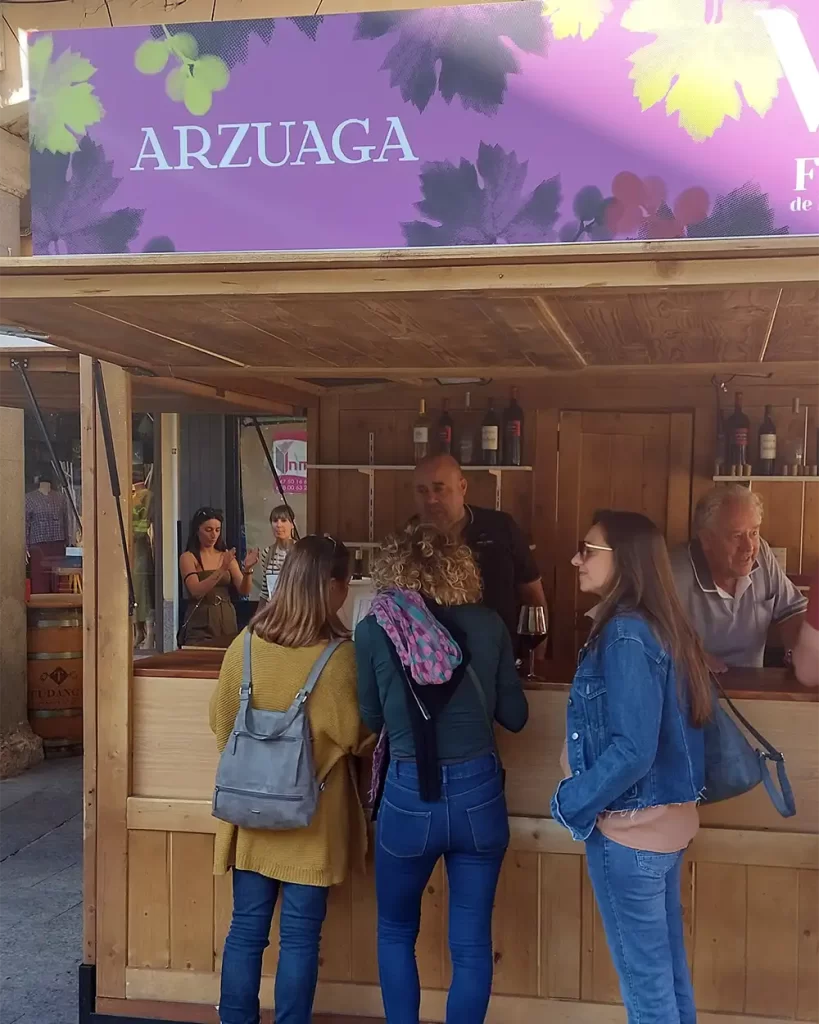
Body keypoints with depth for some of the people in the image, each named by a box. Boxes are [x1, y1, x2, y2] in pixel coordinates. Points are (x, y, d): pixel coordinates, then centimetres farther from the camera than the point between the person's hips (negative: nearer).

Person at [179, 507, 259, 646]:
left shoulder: (226, 556, 9)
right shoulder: (188, 557, -3)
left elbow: (244, 591, 0)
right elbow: (196, 591, -18)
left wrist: (247, 569, -19)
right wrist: (222, 569, -27)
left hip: (227, 620, 4)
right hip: (200, 624, -4)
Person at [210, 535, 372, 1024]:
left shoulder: (245, 644, -6)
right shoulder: (338, 655, -18)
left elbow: (221, 723, 5)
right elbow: (352, 737, -11)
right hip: (311, 814, -4)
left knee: (246, 929, 14)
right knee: (300, 936, 9)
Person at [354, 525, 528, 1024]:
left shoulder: (375, 629, -4)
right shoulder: (488, 625, -1)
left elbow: (371, 717, 6)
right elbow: (515, 715, 6)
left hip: (409, 795, -1)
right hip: (479, 794, 1)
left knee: (396, 932, 21)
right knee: (472, 943, 13)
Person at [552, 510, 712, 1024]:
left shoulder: (625, 635, -21)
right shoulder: (666, 628, 6)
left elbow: (632, 750, -25)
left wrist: (571, 803, -13)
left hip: (629, 829, -9)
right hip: (669, 819, 9)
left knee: (644, 979, 5)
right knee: (669, 967, 18)